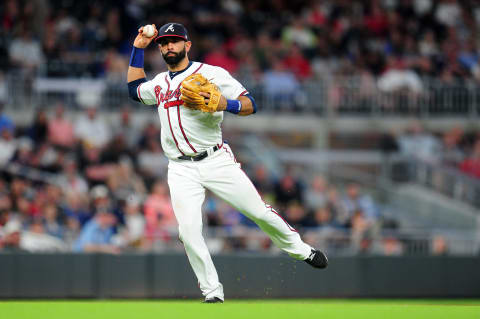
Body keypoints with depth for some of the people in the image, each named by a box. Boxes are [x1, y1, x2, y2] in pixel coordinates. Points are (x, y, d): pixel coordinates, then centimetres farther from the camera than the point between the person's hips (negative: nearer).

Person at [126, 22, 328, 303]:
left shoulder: (212, 74, 1)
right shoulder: (159, 83, 17)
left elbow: (250, 105, -2)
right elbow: (134, 88, 36)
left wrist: (226, 104, -24)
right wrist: (138, 49, 27)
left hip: (216, 161, -3)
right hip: (182, 171, 3)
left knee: (259, 211, -4)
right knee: (189, 232, -12)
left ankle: (301, 250, 19)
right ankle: (213, 293, -4)